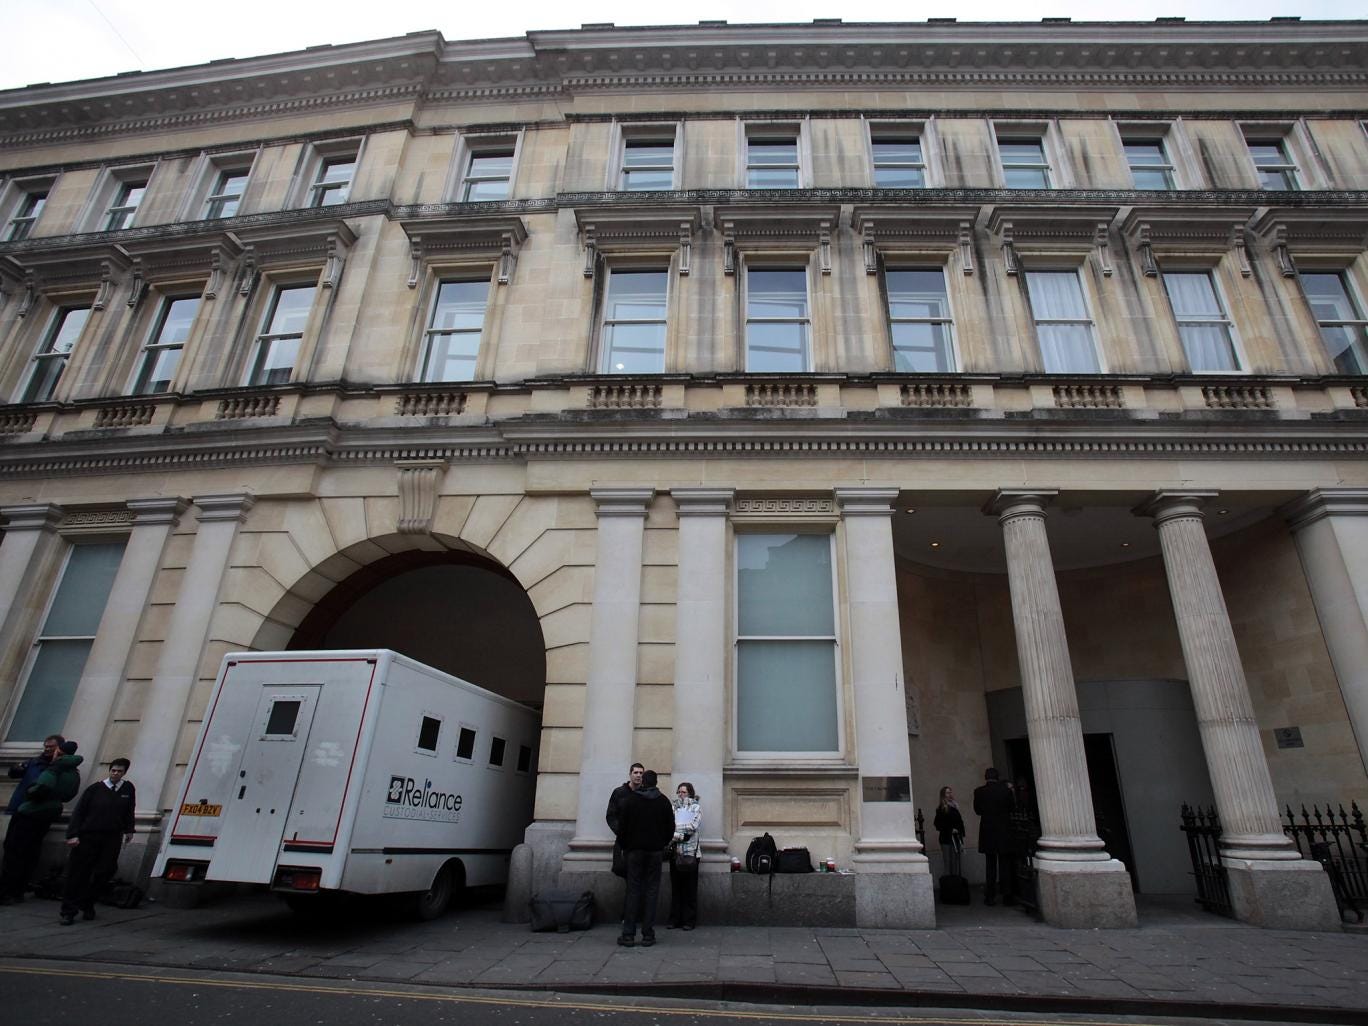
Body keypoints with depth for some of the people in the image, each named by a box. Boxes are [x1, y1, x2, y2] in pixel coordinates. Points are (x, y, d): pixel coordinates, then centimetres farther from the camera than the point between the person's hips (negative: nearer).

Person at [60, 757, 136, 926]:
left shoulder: (128, 789, 6)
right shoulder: (95, 789, -1)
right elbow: (78, 812, -1)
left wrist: (128, 830, 18)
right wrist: (73, 835, -9)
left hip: (113, 838, 2)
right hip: (87, 836, -1)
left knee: (105, 871, -1)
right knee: (78, 874, 1)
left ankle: (86, 904, 20)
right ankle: (68, 911, 12)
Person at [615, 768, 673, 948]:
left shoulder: (629, 800, -1)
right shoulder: (664, 801, 2)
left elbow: (621, 827, 0)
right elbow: (670, 827, 4)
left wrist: (625, 846, 12)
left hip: (634, 850, 0)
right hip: (655, 851, 0)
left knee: (633, 890, 3)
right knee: (652, 890, 3)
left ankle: (628, 934, 1)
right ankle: (648, 935, 3)